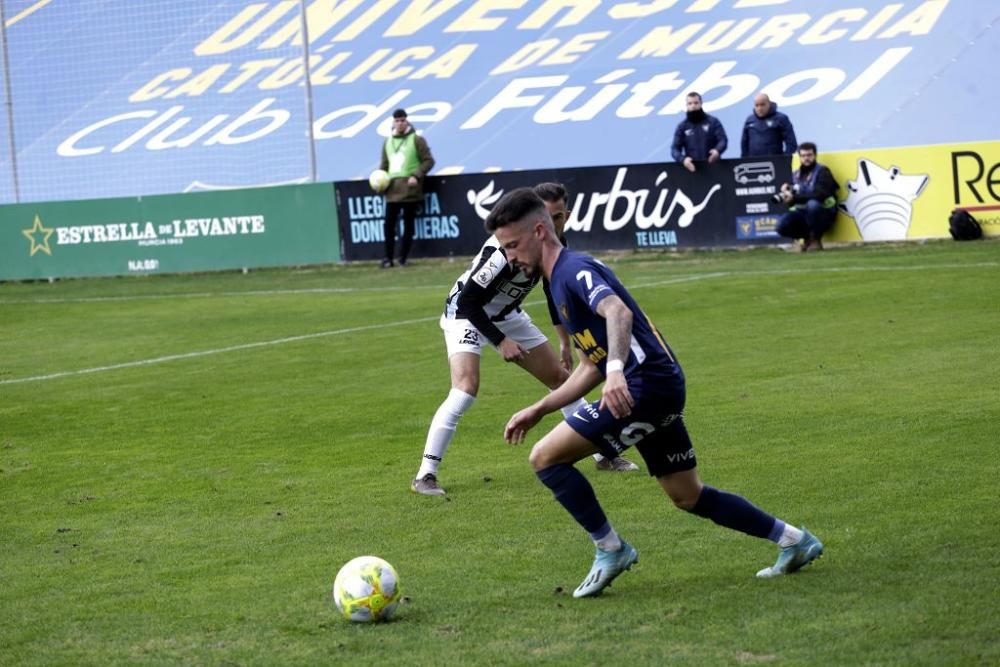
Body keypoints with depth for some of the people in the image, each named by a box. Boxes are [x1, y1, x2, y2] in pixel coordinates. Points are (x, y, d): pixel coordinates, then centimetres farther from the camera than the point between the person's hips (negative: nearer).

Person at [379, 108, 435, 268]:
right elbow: (384, 165, 25)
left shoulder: (416, 140, 1)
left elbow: (428, 161, -2)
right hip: (392, 190, 4)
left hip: (410, 190, -4)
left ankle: (403, 258, 7)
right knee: (389, 224, -1)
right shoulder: (388, 142, 16)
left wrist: (416, 176, -14)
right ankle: (387, 258, 6)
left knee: (408, 225, 1)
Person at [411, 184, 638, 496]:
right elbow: (468, 301, -28)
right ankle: (425, 475, -23)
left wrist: (566, 340, 16)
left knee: (560, 378, 11)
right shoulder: (506, 249, -34)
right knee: (466, 388, -28)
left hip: (507, 315, 8)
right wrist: (500, 341, -26)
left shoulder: (555, 246, -10)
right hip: (466, 314, -8)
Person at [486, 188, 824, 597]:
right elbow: (592, 366, 26)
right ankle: (794, 541, 25)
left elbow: (618, 312, -30)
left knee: (545, 458, -10)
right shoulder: (560, 283, 21)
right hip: (658, 391, 10)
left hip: (647, 384, -10)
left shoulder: (574, 269, -9)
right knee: (687, 497, 18)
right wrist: (538, 410, 23)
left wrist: (616, 370, -45)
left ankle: (610, 550, 0)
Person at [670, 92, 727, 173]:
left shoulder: (713, 122, 7)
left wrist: (717, 150, -26)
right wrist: (683, 159, -18)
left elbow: (723, 139, -2)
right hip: (692, 167, 1)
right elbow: (675, 148, 5)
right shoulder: (682, 126, 10)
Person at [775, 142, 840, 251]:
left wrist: (794, 198, -26)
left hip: (823, 214, -4)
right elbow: (792, 200, 13)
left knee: (812, 204, -39)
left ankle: (816, 240, -17)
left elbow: (819, 195, -21)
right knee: (782, 225, -24)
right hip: (802, 212, 4)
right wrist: (787, 190, -10)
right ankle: (807, 237, 6)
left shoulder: (822, 172, -5)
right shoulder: (796, 174, 12)